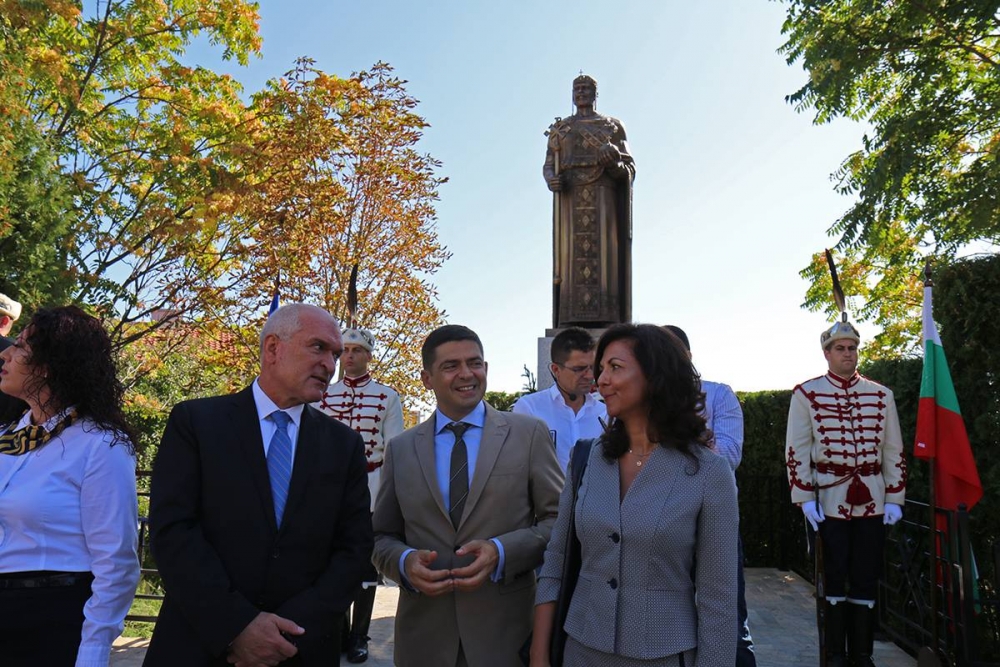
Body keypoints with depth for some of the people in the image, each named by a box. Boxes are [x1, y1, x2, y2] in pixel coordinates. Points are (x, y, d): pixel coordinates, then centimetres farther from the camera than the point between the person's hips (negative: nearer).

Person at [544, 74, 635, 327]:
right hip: (570, 198, 1)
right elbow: (548, 167, 14)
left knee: (604, 253, -11)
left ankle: (605, 320, -16)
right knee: (571, 254, -9)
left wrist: (614, 164, -15)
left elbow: (629, 170, 8)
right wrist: (551, 180, -10)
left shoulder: (612, 126, 15)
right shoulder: (560, 129, 21)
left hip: (602, 196, -1)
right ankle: (571, 321, -14)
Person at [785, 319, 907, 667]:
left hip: (872, 501, 3)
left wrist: (894, 498, 3)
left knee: (867, 580, 9)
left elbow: (893, 451, 8)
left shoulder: (882, 395, 6)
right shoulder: (806, 394, -4)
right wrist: (805, 498, -9)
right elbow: (797, 451, -4)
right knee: (834, 579, 4)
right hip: (828, 499, -3)